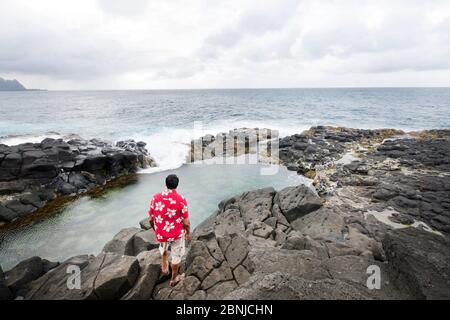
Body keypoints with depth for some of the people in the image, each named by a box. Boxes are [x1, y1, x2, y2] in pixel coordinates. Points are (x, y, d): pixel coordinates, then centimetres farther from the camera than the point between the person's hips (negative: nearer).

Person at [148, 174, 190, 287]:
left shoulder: (155, 197, -13)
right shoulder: (181, 199, -22)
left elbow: (151, 219, -4)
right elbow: (186, 222, -16)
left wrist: (156, 230, 15)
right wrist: (188, 232, 4)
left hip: (161, 233, 3)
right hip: (177, 234, -3)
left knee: (163, 247, 36)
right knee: (176, 256, 21)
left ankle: (164, 267, 52)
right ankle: (174, 279, 41)